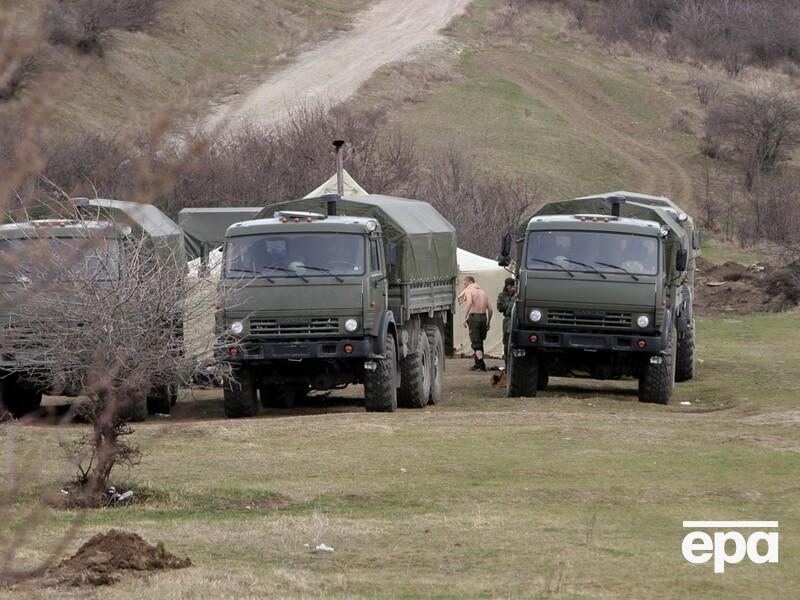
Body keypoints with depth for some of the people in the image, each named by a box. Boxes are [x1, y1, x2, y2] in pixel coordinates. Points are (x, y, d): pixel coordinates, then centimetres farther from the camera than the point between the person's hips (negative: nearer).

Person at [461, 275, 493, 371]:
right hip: (483, 316, 6)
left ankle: (481, 365, -14)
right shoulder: (482, 291, 18)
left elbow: (469, 303, -23)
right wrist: (488, 322, 21)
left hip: (474, 317, -6)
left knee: (475, 343, -4)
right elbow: (490, 308, 14)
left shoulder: (468, 290, -3)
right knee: (479, 341, 17)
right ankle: (477, 364, 20)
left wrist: (465, 318, -22)